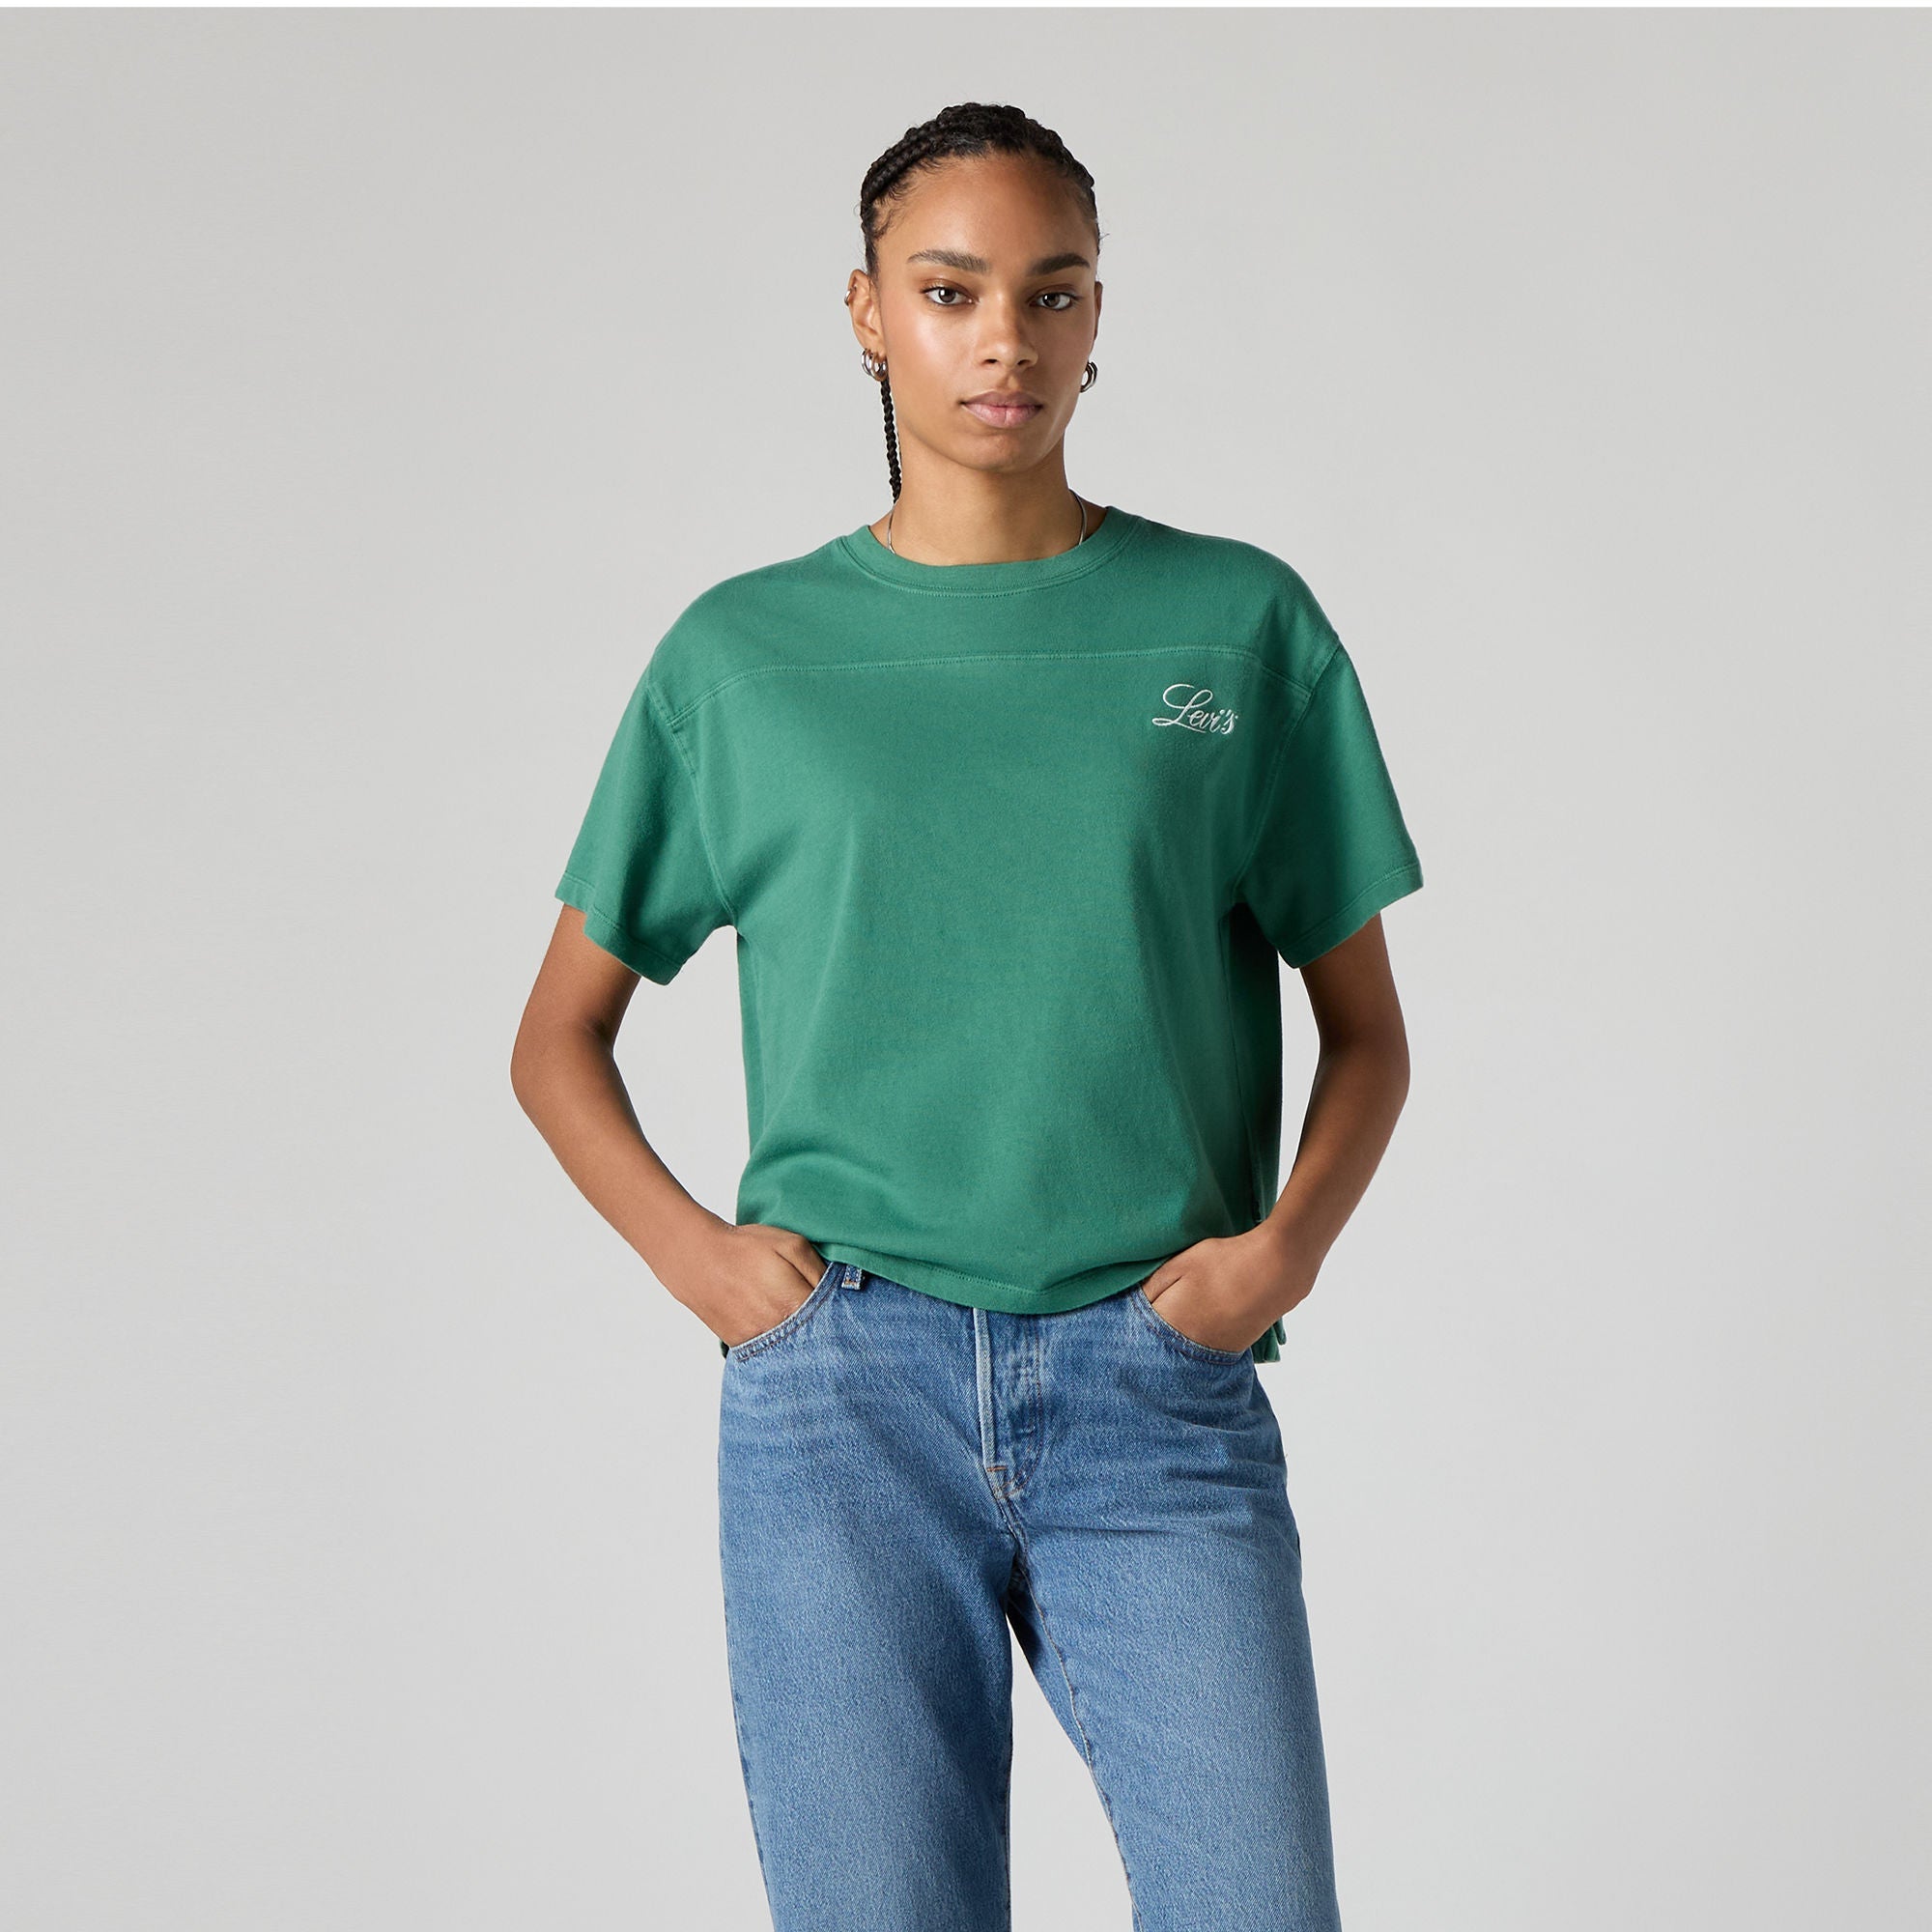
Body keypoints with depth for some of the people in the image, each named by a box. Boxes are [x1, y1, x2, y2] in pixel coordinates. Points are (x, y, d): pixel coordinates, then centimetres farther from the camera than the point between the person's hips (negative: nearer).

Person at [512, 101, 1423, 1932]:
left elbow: (1364, 1026, 14)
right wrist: (690, 1250, 0)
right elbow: (558, 1039, 16)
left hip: (1158, 1388, 0)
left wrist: (1286, 1244, -4)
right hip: (841, 1387, 0)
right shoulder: (742, 653, 9)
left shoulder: (1240, 624, 9)